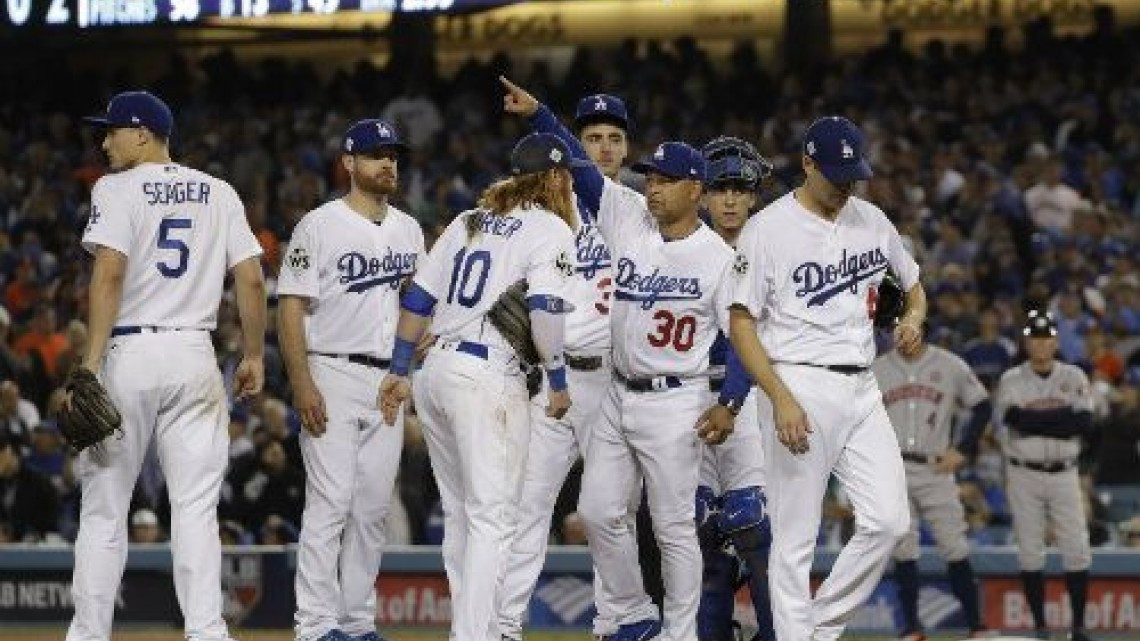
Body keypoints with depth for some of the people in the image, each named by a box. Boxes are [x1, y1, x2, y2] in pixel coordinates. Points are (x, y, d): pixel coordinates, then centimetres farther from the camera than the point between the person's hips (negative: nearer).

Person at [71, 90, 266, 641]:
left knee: (104, 507, 4)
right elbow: (251, 279, 5)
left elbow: (110, 272, -14)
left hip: (128, 353, -3)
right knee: (196, 507, 2)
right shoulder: (219, 194, 11)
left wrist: (91, 364, -16)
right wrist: (254, 356, 12)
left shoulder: (118, 189, -2)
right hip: (195, 356, 3)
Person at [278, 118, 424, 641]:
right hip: (334, 377, -6)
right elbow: (291, 306, -9)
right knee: (330, 503, -11)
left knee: (373, 509, 7)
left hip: (391, 381, 6)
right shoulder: (320, 225, -5)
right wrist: (302, 385, -17)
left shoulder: (409, 230, 14)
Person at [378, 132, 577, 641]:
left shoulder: (468, 222, 18)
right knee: (492, 517, -8)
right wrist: (558, 382, -7)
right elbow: (545, 309, -15)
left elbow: (418, 297, 16)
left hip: (434, 371, 8)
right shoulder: (550, 228, -3)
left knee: (460, 513, 16)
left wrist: (399, 370, 21)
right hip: (489, 376, -8)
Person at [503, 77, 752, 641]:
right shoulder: (628, 216, 2)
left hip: (674, 403, -6)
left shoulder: (719, 256, -10)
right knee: (599, 511, 7)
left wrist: (729, 404, -19)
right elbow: (578, 164, 1)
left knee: (674, 526, -1)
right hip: (618, 396, 6)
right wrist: (536, 112, -9)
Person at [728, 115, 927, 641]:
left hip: (862, 389, 6)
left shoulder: (870, 220, 11)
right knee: (795, 537, -4)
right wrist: (781, 399, -19)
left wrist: (913, 317, 0)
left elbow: (913, 284, 25)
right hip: (801, 387, -6)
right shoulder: (768, 229, -7)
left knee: (889, 520, -3)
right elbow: (741, 322, -8)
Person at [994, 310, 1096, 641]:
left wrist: (1036, 420, -15)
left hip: (1063, 474, 1)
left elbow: (1085, 422, -10)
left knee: (1077, 550, -4)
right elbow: (1015, 419, -17)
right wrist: (1063, 417, -16)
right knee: (1030, 551, 1)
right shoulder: (1011, 381, 0)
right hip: (1024, 476, -1)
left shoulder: (1074, 377, 4)